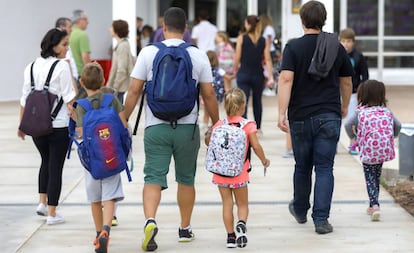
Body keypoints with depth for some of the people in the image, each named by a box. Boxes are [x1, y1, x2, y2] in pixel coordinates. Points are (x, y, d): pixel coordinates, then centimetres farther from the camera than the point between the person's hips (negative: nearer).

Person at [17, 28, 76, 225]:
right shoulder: (62, 66, -12)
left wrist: (22, 124, 16)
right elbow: (69, 97, -14)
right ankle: (52, 214, 5)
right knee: (56, 167, 3)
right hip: (58, 125, -5)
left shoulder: (32, 66, 5)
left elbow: (24, 98, 9)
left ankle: (42, 203, 21)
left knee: (46, 162, 25)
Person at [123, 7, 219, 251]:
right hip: (188, 127, 1)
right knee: (186, 179, 16)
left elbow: (134, 90, -2)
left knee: (154, 177, -1)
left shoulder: (148, 53, -2)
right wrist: (217, 125, 13)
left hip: (156, 127, -1)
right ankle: (185, 229, 25)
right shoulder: (198, 56, 0)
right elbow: (209, 95, 2)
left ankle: (150, 220, -25)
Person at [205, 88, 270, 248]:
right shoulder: (248, 125, -8)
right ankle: (241, 224, -18)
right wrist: (264, 160, 5)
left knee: (227, 203, 10)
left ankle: (231, 236, 10)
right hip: (239, 173, -2)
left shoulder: (219, 125, -1)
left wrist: (208, 133, 30)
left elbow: (208, 142, 8)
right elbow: (256, 146, -12)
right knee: (242, 204, 11)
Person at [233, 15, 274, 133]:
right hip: (258, 75, 2)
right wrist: (271, 76, -6)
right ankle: (258, 127, 30)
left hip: (244, 74, -2)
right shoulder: (264, 41, 0)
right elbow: (267, 59, -5)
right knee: (257, 101, 19)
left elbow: (237, 58, -5)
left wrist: (235, 70, 11)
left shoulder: (241, 38, -5)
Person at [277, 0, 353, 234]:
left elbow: (286, 80, -15)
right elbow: (346, 82, 15)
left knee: (302, 167, 15)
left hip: (301, 116, 0)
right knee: (325, 168, 1)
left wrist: (282, 113, -16)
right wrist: (344, 107, 31)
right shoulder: (337, 48, 4)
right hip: (329, 116, 0)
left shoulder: (294, 47, -5)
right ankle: (321, 219, -8)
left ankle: (300, 210, 34)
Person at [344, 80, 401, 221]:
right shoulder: (386, 111, 6)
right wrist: (391, 138, 20)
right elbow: (398, 125, 2)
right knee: (377, 177, 20)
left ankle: (375, 205, -16)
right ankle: (373, 206, 30)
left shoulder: (360, 112, 0)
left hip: (367, 152, -3)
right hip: (384, 150, 3)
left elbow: (348, 125, -12)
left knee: (370, 179, 4)